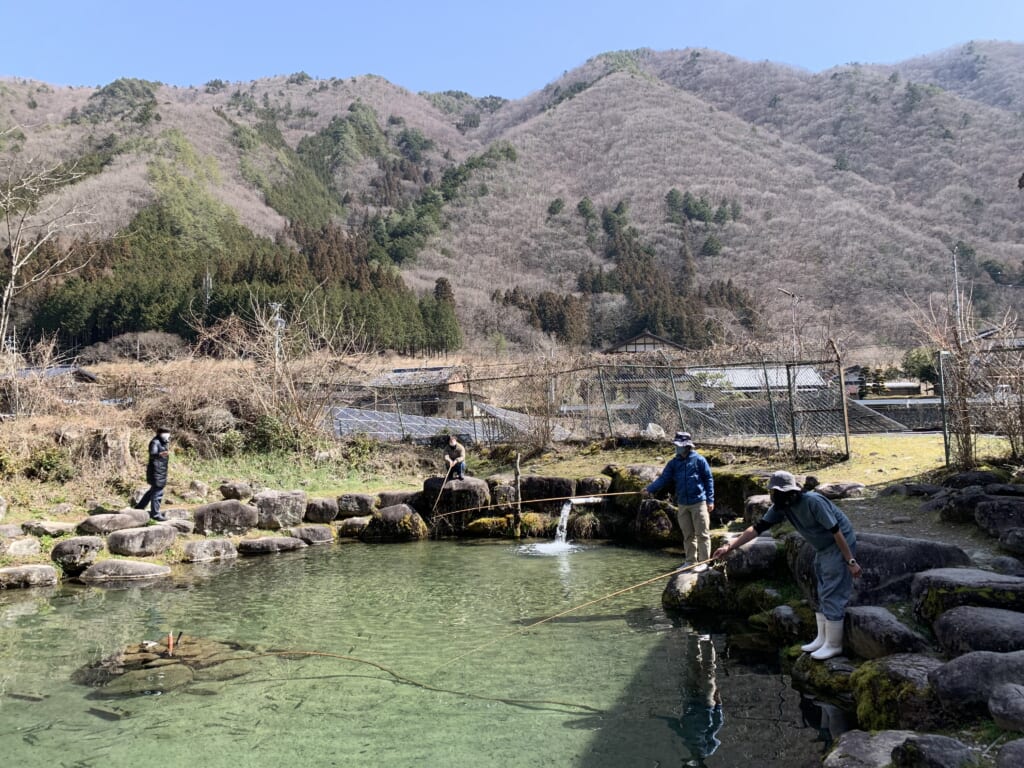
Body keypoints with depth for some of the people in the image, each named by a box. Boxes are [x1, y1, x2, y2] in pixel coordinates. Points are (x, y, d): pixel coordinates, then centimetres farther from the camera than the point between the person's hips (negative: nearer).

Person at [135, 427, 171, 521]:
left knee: (153, 490, 22)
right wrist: (161, 454, -50)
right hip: (156, 470, -11)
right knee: (157, 492, -7)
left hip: (161, 471, 11)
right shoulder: (155, 442, -16)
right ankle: (155, 514, 0)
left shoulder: (162, 443, 14)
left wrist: (167, 446, 15)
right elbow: (152, 454, -35)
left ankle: (139, 507, 34)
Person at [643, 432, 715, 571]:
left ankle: (703, 562, 6)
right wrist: (650, 489, -16)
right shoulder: (673, 463, 6)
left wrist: (710, 500, -6)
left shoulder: (699, 460, -7)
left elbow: (709, 480, -4)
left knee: (702, 534, 0)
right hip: (682, 504, 5)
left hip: (698, 502, -5)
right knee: (688, 535, 13)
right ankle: (691, 561, 23)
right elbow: (664, 479, -1)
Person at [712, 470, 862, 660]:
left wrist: (851, 561, -23)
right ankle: (822, 638, 23)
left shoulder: (813, 501, -29)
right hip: (823, 548, 8)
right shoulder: (780, 507, -6)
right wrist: (729, 546, -12)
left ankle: (833, 645, 3)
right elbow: (757, 528, -6)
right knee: (822, 594, 13)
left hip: (840, 546, -8)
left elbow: (836, 531, -26)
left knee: (833, 595, -6)